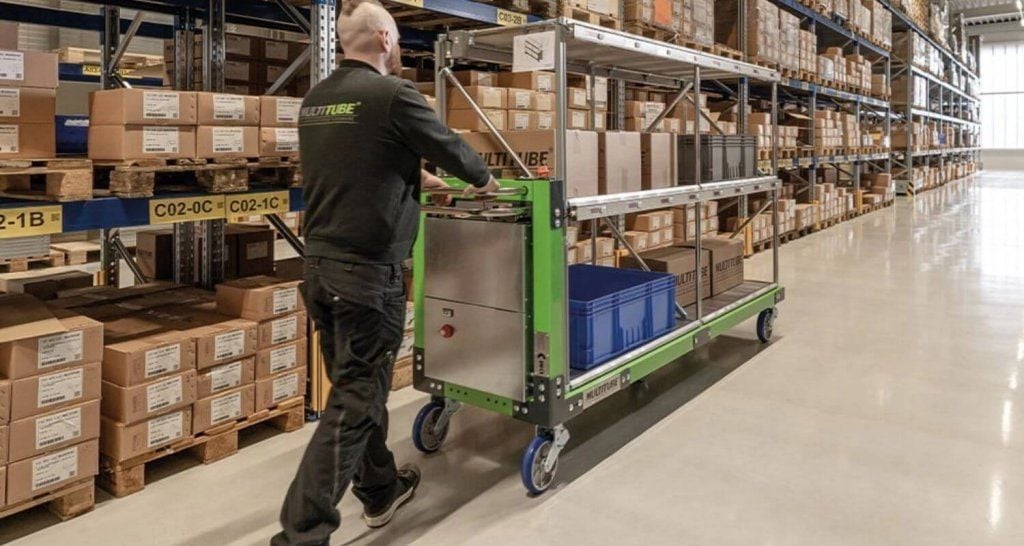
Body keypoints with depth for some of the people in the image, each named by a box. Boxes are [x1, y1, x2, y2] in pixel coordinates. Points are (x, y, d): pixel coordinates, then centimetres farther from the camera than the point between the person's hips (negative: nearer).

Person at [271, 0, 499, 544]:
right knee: (354, 400, -1)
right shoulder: (392, 93, -11)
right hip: (368, 271, -8)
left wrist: (415, 178, 37)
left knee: (355, 386, 19)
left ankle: (381, 489, 37)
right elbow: (449, 146, 1)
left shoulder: (315, 100, 11)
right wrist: (483, 180, 22)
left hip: (319, 264, 8)